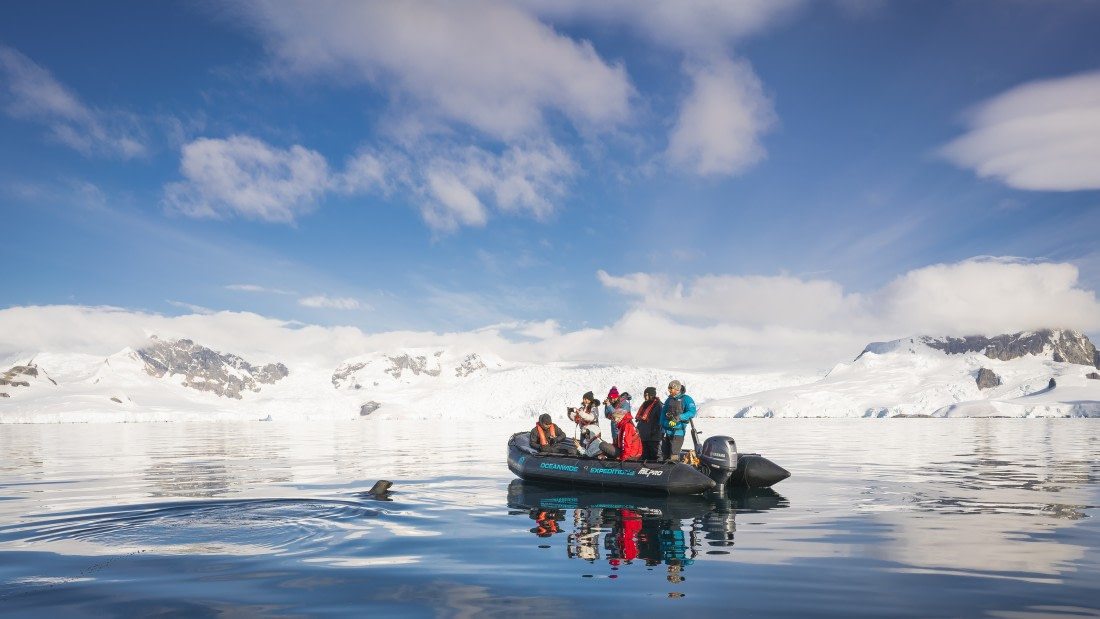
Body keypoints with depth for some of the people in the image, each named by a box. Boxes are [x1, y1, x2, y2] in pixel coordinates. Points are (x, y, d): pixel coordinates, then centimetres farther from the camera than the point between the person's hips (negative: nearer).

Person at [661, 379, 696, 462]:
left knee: (674, 453, -12)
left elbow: (692, 412, -17)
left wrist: (679, 417, -27)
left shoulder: (686, 399, -4)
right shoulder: (669, 400, 17)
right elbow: (663, 412, 20)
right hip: (666, 430, 7)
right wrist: (661, 424, 8)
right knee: (665, 453, 12)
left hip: (677, 431, -7)